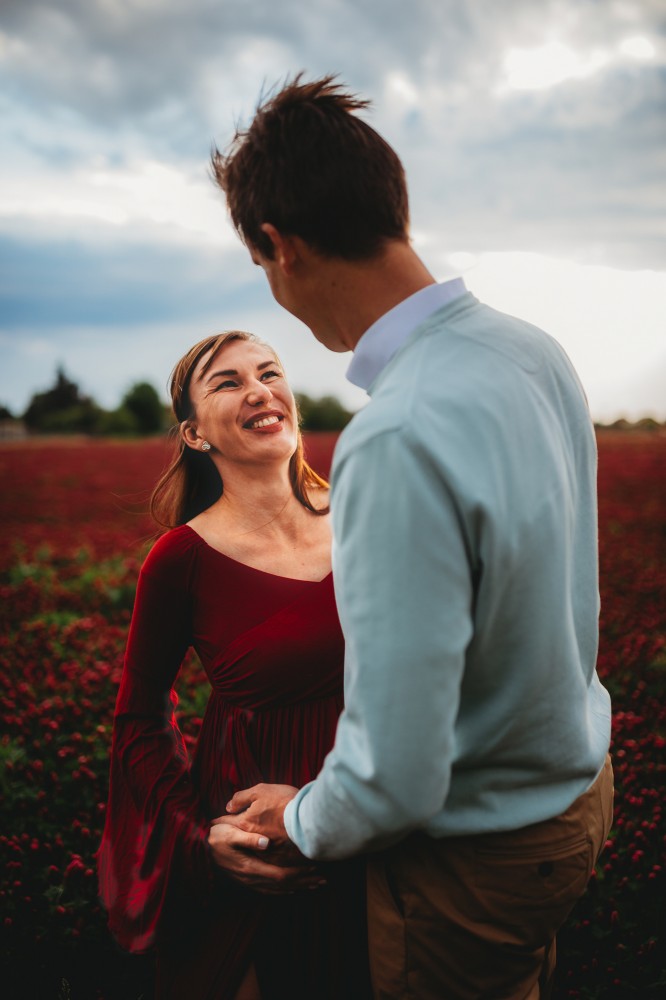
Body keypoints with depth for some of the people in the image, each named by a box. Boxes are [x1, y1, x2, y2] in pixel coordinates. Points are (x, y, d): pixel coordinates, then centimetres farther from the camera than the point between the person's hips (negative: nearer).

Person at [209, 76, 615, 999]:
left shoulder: (397, 440, -35)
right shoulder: (537, 350, -8)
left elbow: (396, 777, -31)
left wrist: (302, 820, -10)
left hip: (483, 855, -7)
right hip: (580, 791, 7)